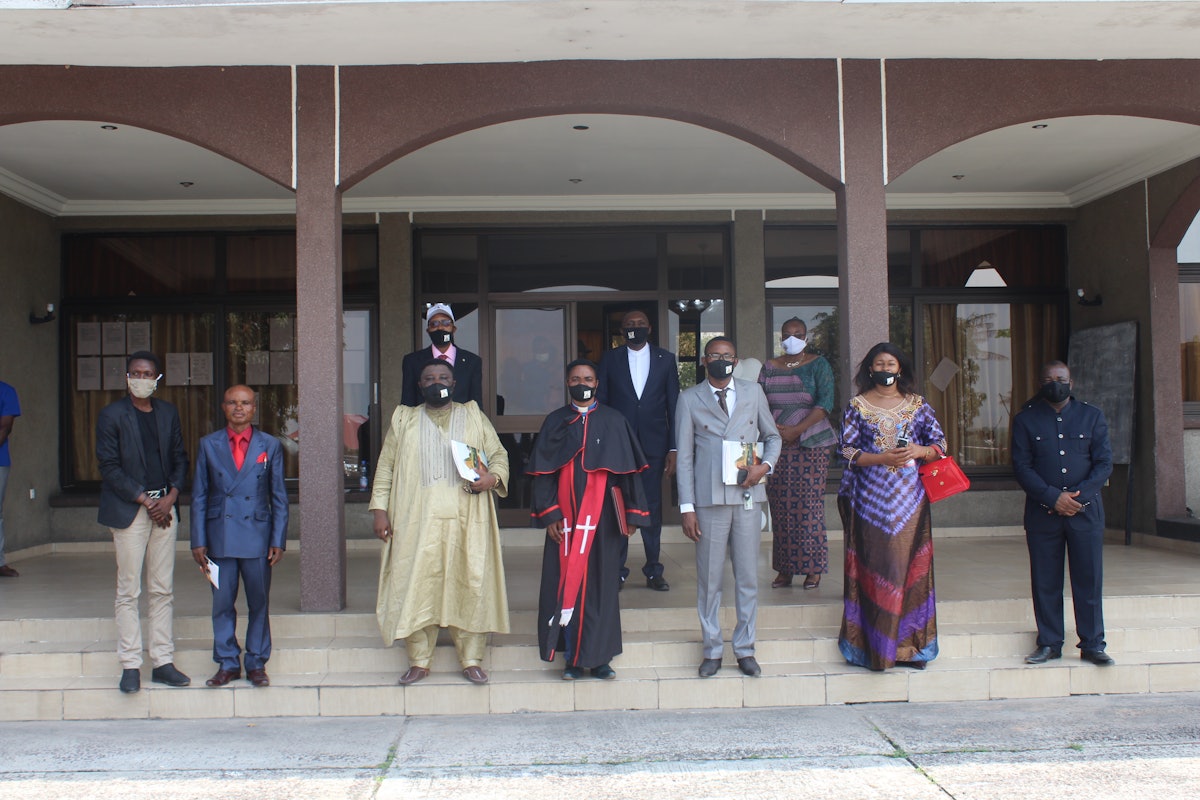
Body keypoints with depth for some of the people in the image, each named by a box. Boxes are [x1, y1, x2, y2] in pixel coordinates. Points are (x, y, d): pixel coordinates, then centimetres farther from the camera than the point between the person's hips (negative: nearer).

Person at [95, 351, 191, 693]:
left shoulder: (168, 413, 11)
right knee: (129, 591, -2)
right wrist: (146, 502, -10)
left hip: (164, 507, 4)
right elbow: (110, 468, -6)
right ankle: (130, 666, 5)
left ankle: (163, 662, 12)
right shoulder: (111, 415, -2)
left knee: (163, 589, 6)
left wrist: (170, 498, -3)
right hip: (129, 510, -4)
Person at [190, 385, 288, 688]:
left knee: (258, 603, 5)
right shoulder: (209, 445, 6)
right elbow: (199, 496, 6)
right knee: (222, 603, 5)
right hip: (220, 538, 1)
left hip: (257, 537, 0)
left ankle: (256, 663, 17)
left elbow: (279, 498, 5)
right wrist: (198, 541, 0)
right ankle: (227, 663, 17)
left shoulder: (270, 446, 4)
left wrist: (278, 541, -1)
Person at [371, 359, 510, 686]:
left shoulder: (473, 417, 14)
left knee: (471, 585, -2)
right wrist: (380, 509, 1)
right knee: (416, 587, -3)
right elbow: (385, 466, 11)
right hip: (417, 521, 0)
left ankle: (471, 660, 7)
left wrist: (493, 477, -10)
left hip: (466, 521, 0)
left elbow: (499, 454, 11)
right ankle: (419, 661, 8)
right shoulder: (404, 420, 14)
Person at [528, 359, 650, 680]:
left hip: (602, 516, 0)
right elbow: (543, 472, 4)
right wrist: (549, 515, -6)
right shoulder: (555, 422, 7)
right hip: (566, 517, 0)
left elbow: (628, 471, 5)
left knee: (601, 582, 2)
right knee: (567, 581, 0)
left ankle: (599, 657, 11)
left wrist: (632, 514, -1)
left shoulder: (613, 421, 6)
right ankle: (573, 658, 9)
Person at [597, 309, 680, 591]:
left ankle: (654, 571, 16)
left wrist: (673, 448, 0)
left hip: (653, 445, 0)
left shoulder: (665, 359, 7)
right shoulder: (610, 359, 5)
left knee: (652, 509, 7)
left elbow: (674, 406, 5)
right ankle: (616, 571, 12)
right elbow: (600, 404, 5)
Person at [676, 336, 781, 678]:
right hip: (709, 499, -2)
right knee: (709, 579, 3)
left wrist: (765, 465, -4)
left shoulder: (753, 392, 10)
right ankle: (712, 650, 15)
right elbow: (684, 457, 3)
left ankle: (745, 649, 18)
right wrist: (687, 507, -3)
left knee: (748, 576, 6)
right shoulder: (689, 399, 4)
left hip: (748, 496, 2)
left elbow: (772, 436, 18)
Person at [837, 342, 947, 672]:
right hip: (872, 498, -2)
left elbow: (940, 444, 10)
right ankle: (876, 645, 3)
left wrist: (918, 451, -10)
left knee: (911, 566, 1)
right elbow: (847, 452, -2)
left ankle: (909, 645, 8)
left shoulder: (918, 404, 9)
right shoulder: (857, 406, 3)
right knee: (876, 567, -3)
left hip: (910, 499, 2)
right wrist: (883, 458, -16)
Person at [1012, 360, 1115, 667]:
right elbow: (1021, 466, -2)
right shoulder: (1025, 419, 5)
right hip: (1042, 512, -1)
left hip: (1086, 509, 1)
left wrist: (1079, 495, -11)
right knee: (1045, 581, 3)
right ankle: (1049, 644, 13)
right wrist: (1053, 497, -14)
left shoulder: (1092, 416, 10)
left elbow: (1104, 463, 4)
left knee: (1089, 579, 2)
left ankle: (1092, 644, 11)